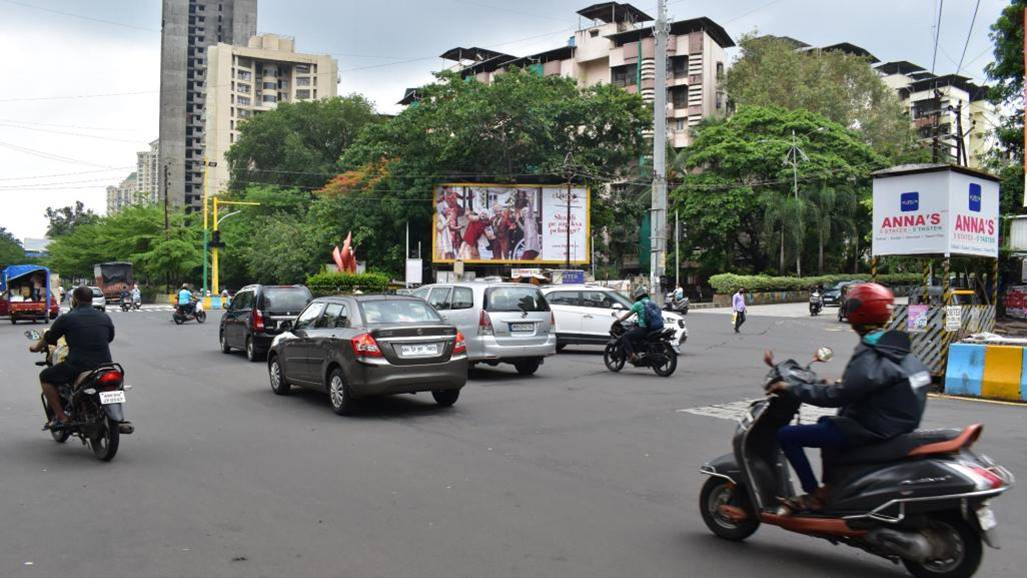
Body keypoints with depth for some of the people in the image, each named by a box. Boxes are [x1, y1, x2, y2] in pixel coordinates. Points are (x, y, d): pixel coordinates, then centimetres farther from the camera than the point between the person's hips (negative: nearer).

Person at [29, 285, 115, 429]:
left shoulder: (66, 318, 0)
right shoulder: (105, 317, 10)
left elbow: (48, 339, 13)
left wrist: (36, 347, 35)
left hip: (77, 367, -4)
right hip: (104, 368, 4)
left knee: (45, 377, 19)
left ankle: (61, 417, 11)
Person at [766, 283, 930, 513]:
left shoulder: (870, 358, -23)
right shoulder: (897, 347, 7)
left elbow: (838, 396, -26)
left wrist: (791, 389, -19)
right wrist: (839, 383, 26)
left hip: (871, 431, -10)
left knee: (787, 435, -9)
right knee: (825, 422, 33)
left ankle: (816, 495, -5)